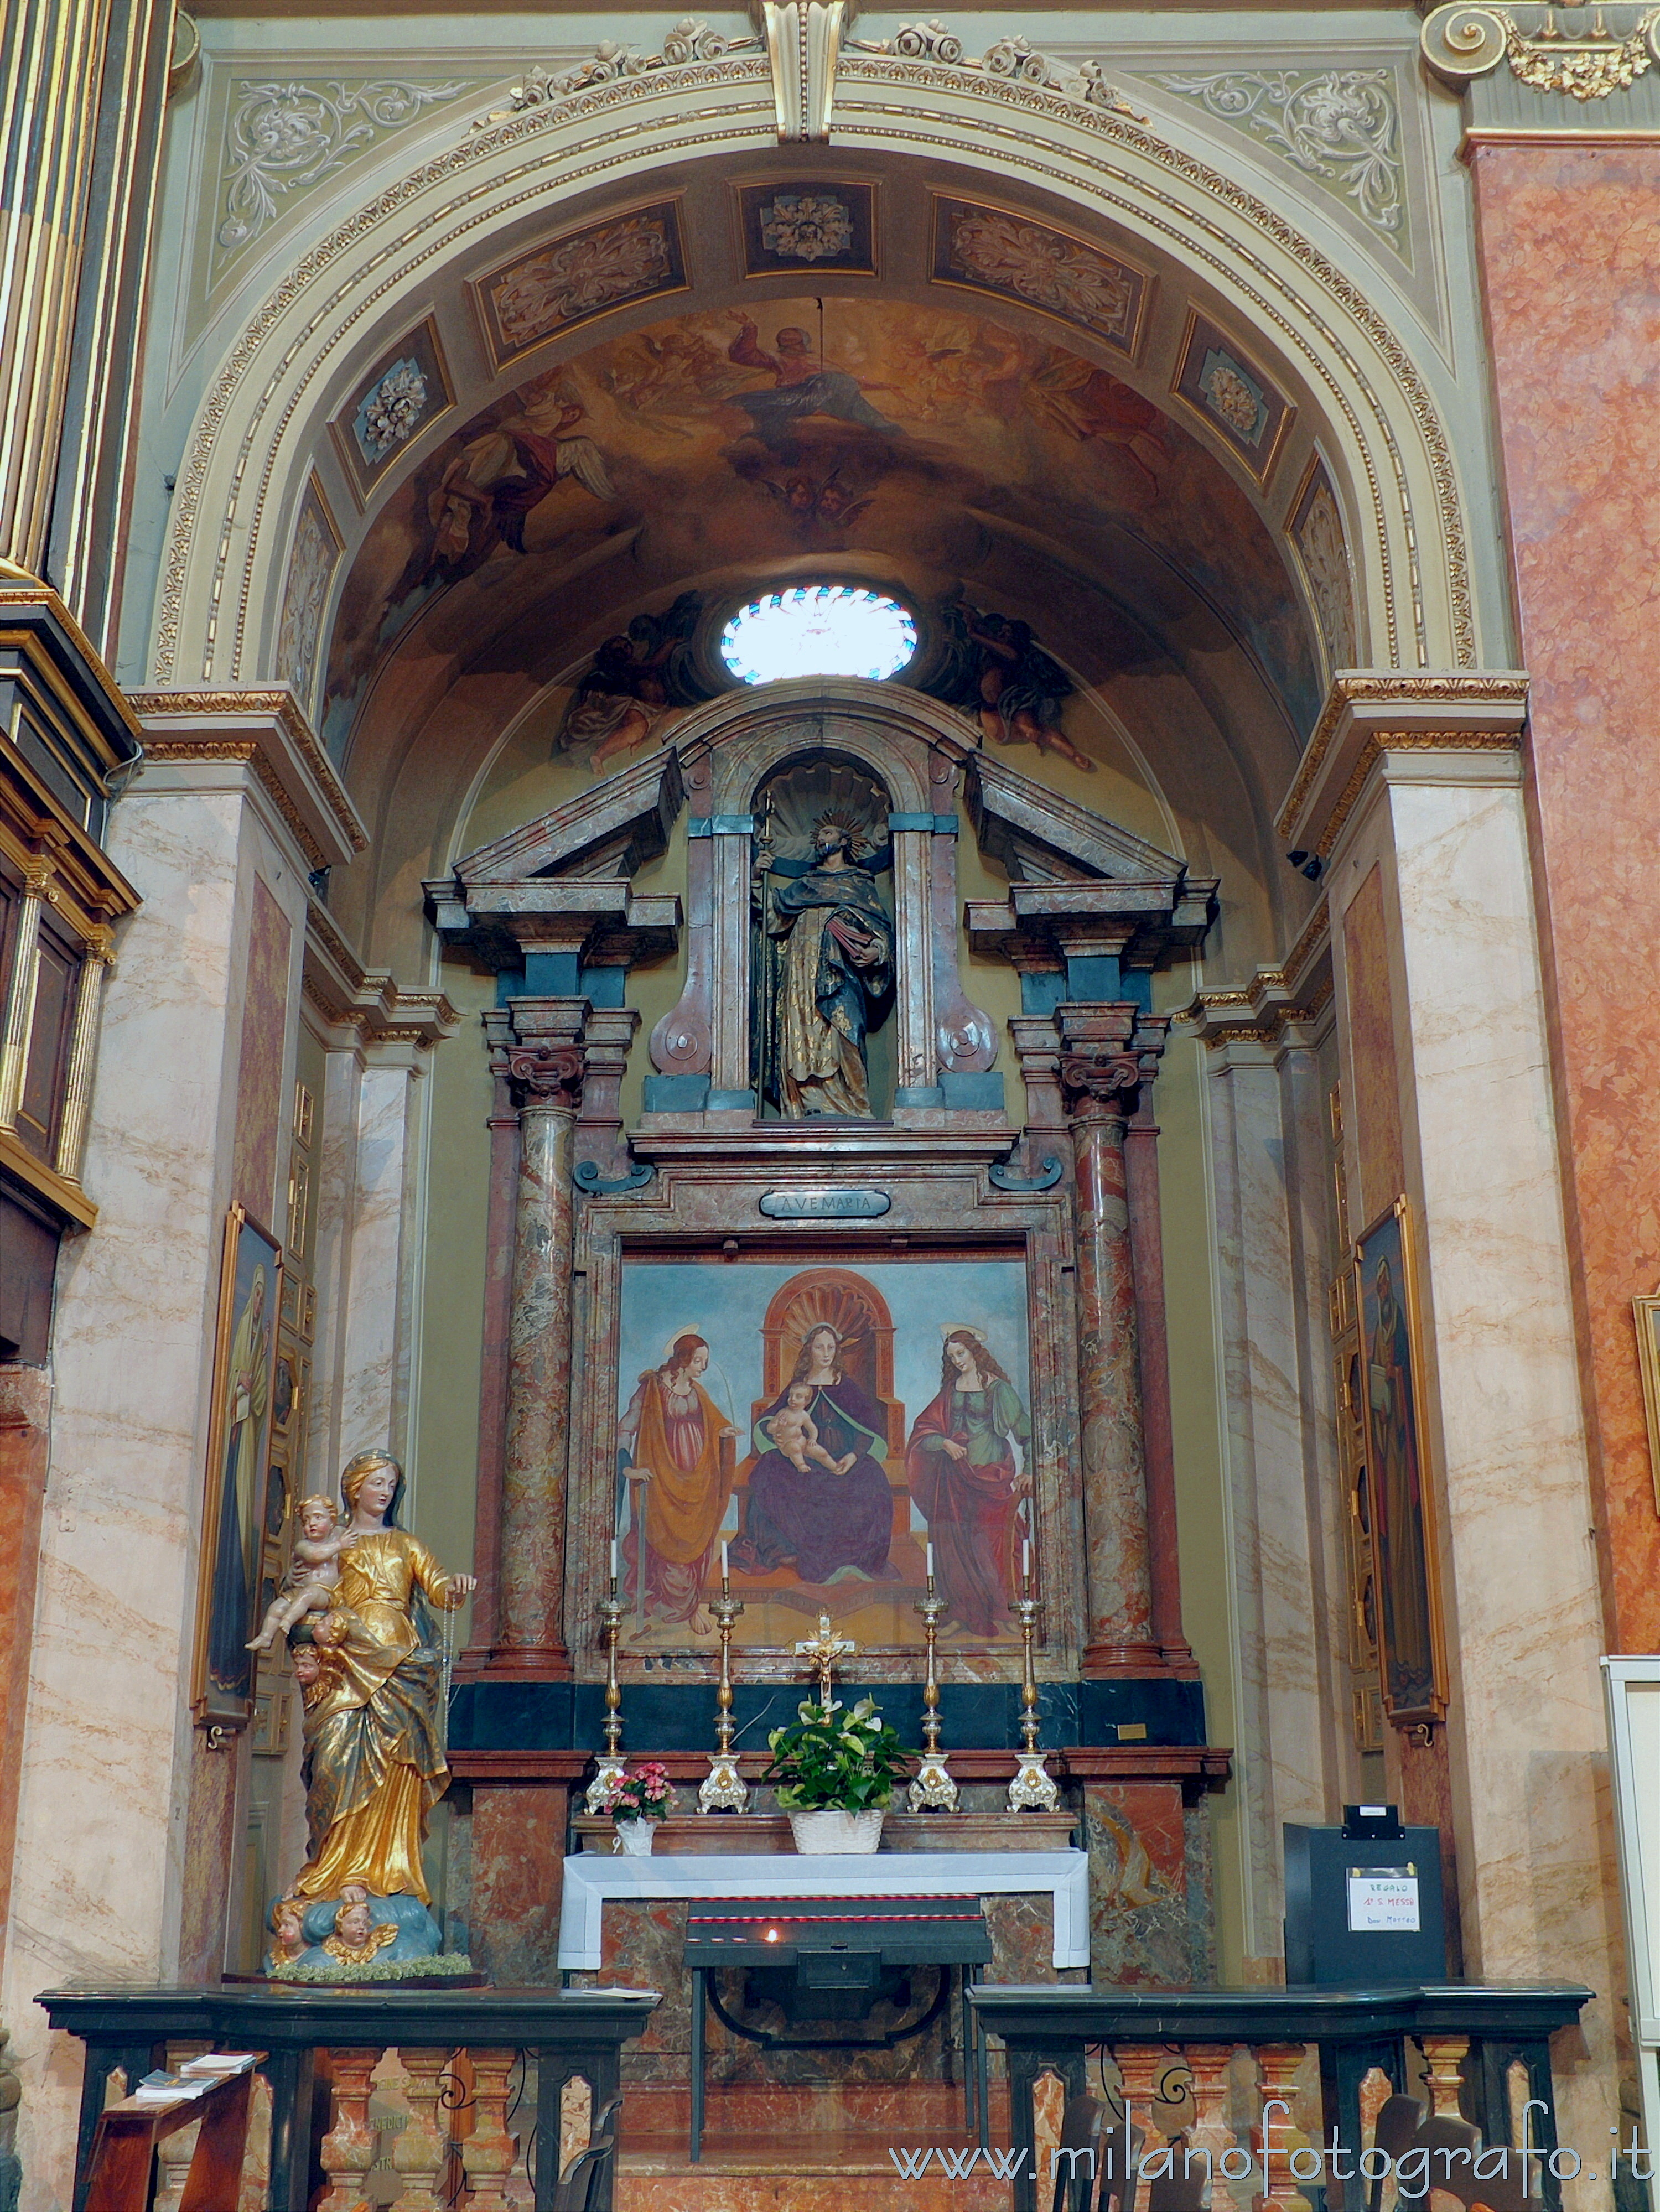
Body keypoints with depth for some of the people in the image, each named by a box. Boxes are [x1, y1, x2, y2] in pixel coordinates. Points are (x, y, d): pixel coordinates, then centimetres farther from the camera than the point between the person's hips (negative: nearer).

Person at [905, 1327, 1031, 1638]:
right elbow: (925, 1428, 13)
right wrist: (945, 1443, -7)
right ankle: (961, 1614, 5)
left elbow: (1024, 1429, -4)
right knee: (952, 1540, -1)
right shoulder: (951, 1388, 13)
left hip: (989, 1473, -5)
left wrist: (1030, 1470, -15)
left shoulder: (998, 1387, -2)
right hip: (954, 1475, 5)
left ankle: (995, 1615, -2)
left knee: (988, 1540, -7)